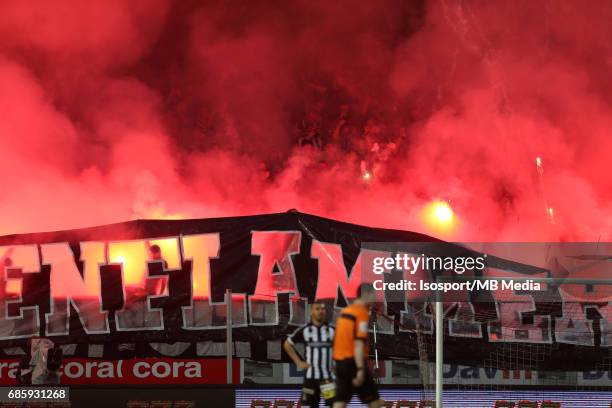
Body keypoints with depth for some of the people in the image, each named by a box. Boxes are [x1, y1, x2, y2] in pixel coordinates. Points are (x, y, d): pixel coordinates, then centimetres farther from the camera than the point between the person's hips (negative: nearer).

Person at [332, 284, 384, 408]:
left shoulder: (344, 311, 15)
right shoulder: (362, 313, -11)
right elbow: (359, 344, -19)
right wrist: (360, 369, -24)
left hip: (339, 361, 8)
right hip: (353, 361, -8)